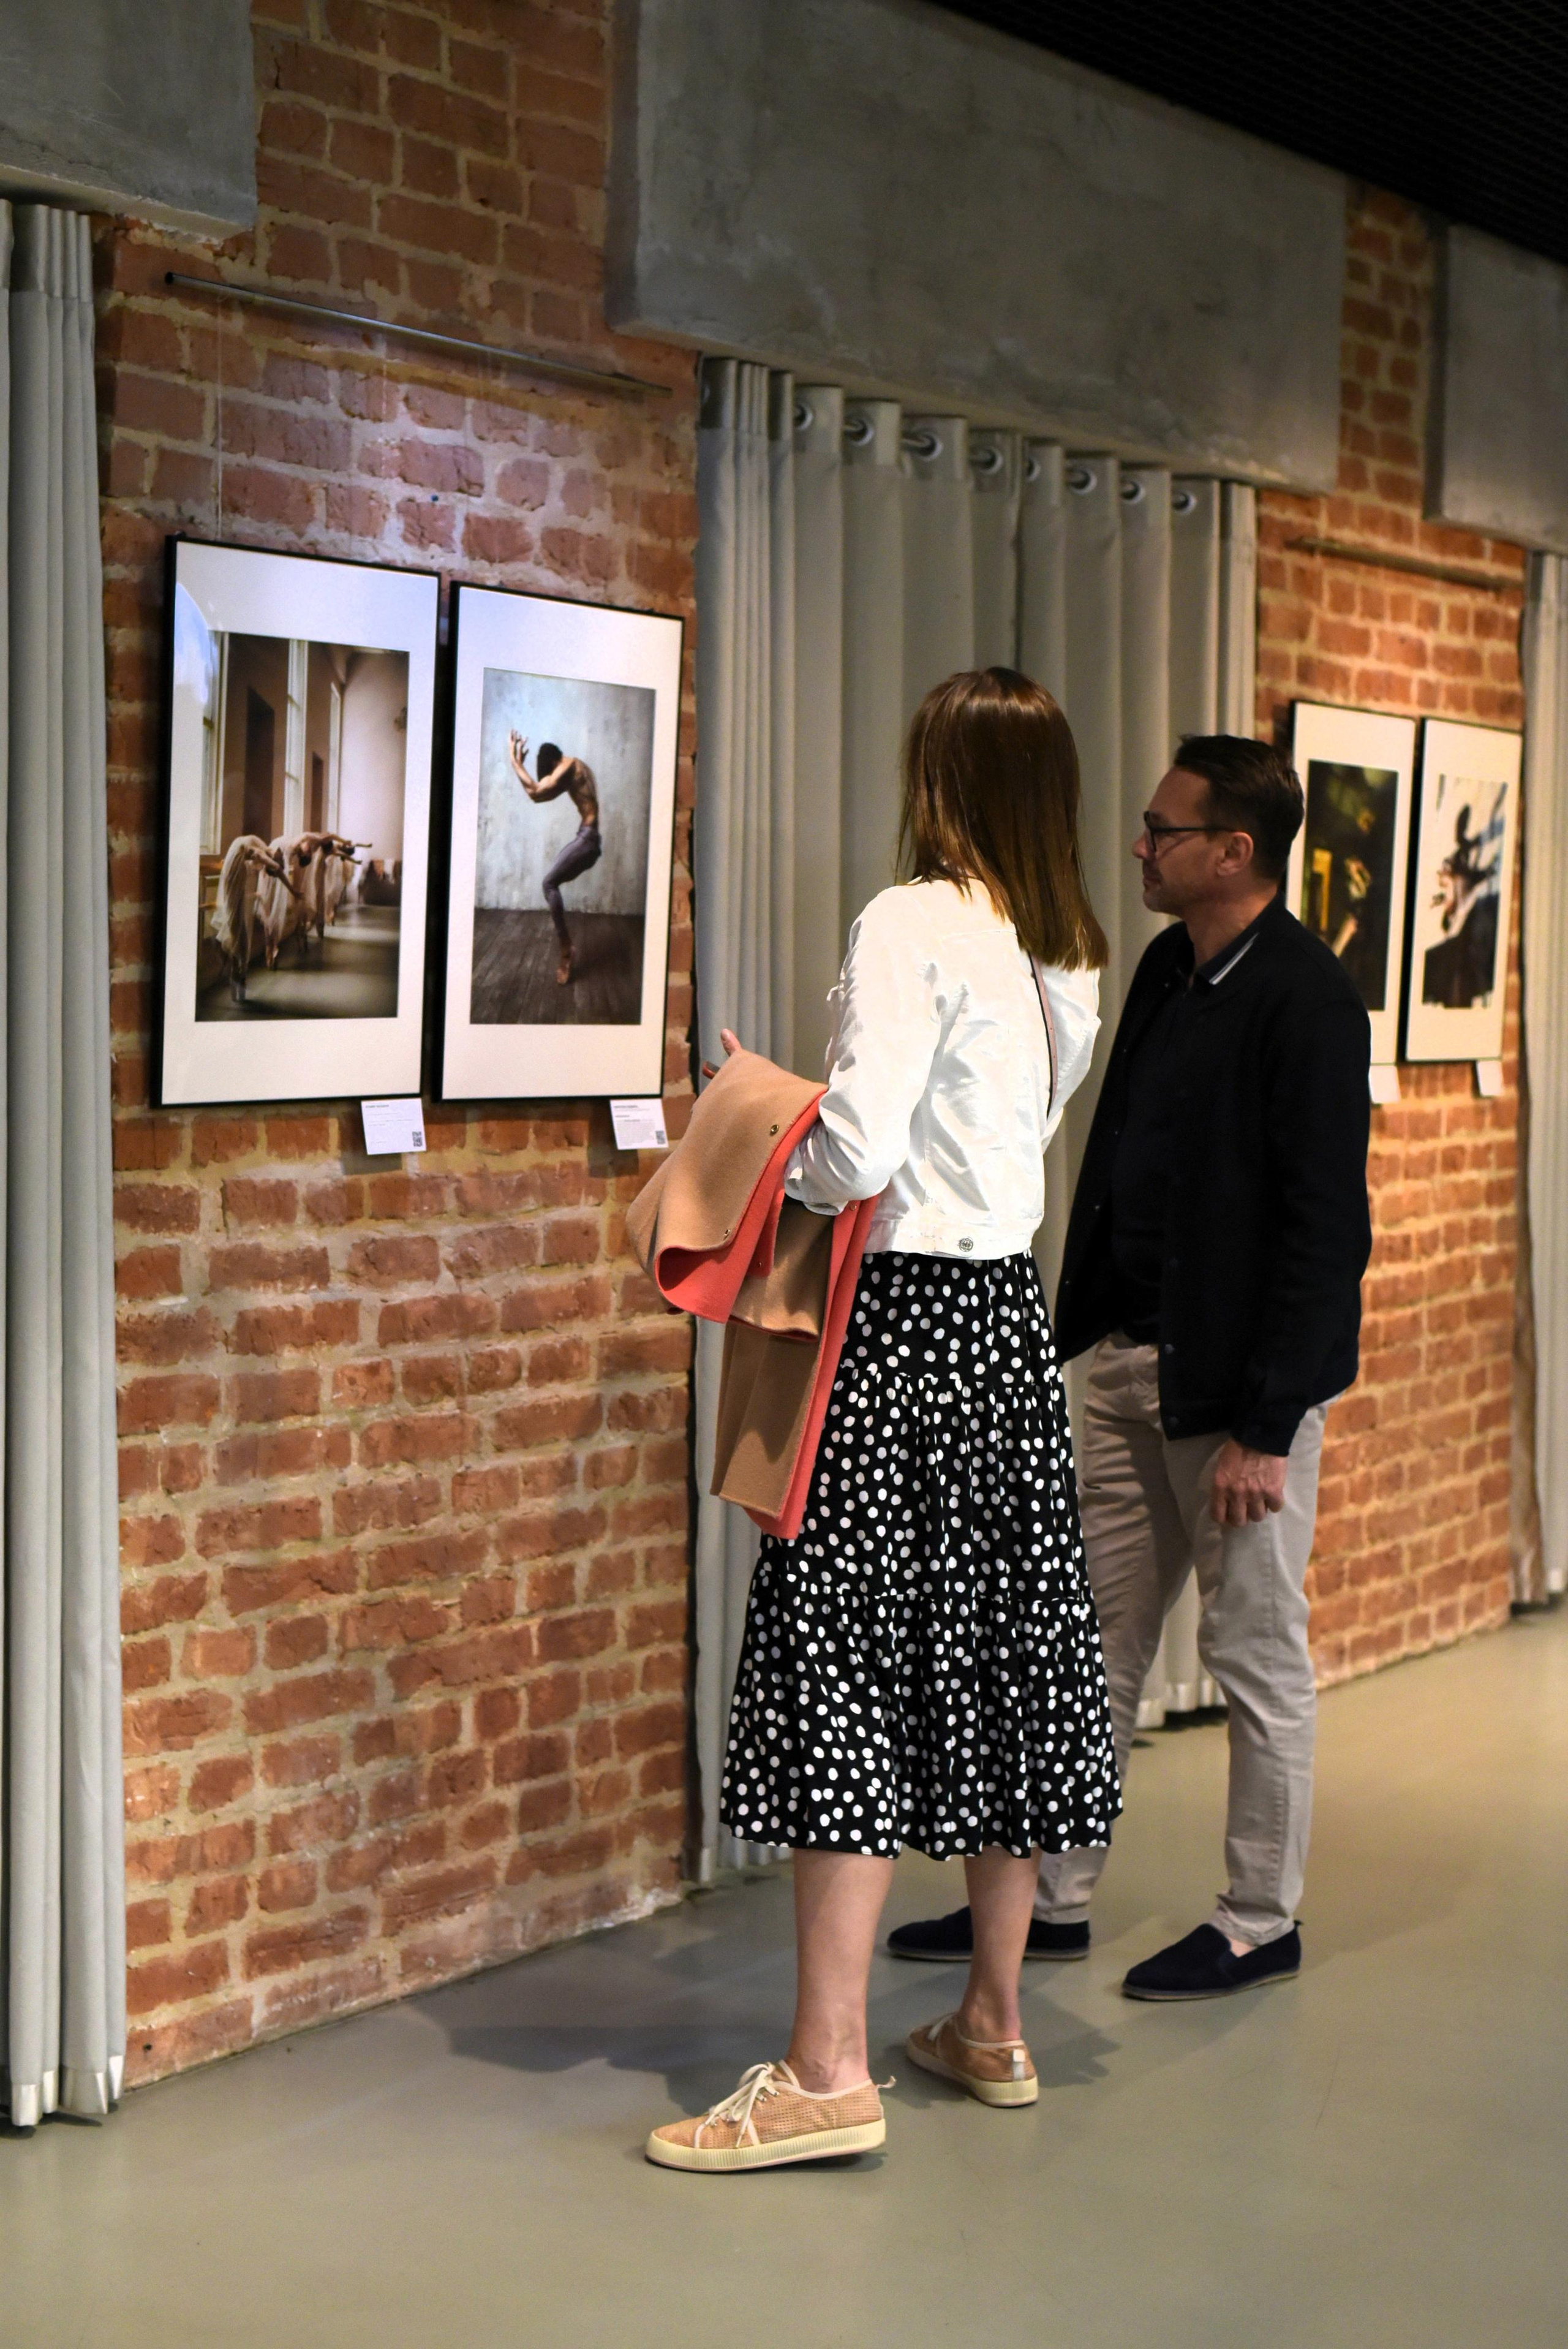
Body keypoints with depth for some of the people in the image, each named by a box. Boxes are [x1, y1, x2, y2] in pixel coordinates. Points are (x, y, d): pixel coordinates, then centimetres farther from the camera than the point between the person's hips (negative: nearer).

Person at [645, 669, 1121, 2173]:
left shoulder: (913, 925, -14)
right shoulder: (1068, 959, 10)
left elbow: (860, 1157, -20)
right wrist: (807, 1119, 19)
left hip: (905, 1322, -8)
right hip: (1012, 1318, 8)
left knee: (850, 1659, -5)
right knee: (999, 1652, 13)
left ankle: (828, 2068, -4)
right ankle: (992, 2022, 24)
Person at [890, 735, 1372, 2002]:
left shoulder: (1306, 1002, -17)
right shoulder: (1168, 970, 9)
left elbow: (1324, 1229, -19)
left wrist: (1263, 1426, -19)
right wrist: (1082, 1327, 11)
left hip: (1241, 1384, -8)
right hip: (1130, 1364, 8)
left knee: (1258, 1659, 6)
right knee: (1094, 1645, 13)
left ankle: (1262, 1922, 20)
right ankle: (1053, 1899, 24)